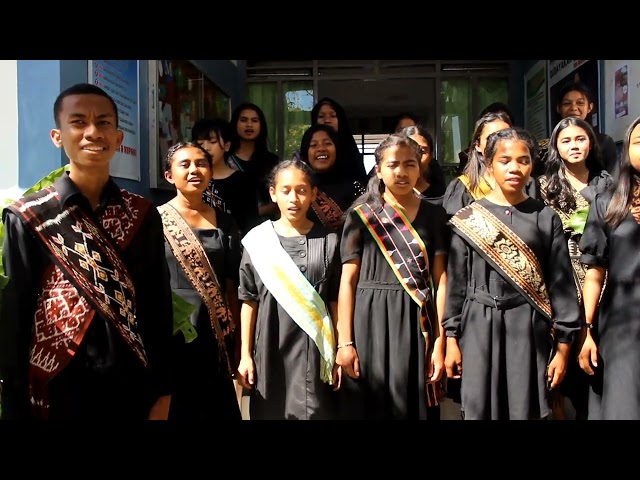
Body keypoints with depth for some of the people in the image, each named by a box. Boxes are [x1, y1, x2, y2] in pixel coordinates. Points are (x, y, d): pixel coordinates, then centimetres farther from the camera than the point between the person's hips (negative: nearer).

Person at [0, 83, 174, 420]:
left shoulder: (143, 215, -1)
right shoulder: (27, 218, -7)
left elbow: (159, 304, 1)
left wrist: (162, 392, 2)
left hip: (133, 385, 2)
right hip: (60, 389, -2)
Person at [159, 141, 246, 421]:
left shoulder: (225, 223, 7)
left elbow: (231, 286, 8)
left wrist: (235, 341, 7)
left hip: (215, 337, 4)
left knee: (217, 407, 12)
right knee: (174, 408, 7)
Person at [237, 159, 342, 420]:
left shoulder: (328, 240, 1)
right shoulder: (257, 240, 1)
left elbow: (335, 301, 2)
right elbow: (249, 300, 3)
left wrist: (339, 352, 1)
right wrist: (245, 354, 2)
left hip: (313, 348, 0)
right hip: (270, 347, 1)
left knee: (313, 412, 2)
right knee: (268, 412, 8)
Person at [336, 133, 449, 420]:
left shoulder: (434, 215, 6)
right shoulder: (361, 214, 2)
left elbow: (440, 281, 2)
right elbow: (348, 280, -1)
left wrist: (440, 342, -5)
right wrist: (344, 341, -8)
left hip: (417, 325, 1)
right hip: (371, 323, -1)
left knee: (415, 407, 9)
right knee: (370, 407, 6)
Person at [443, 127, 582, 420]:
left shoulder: (546, 218, 3)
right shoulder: (469, 219, 1)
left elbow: (561, 285, 2)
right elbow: (456, 282, 2)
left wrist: (563, 346, 0)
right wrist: (451, 339, 0)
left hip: (530, 329, 0)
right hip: (480, 328, 0)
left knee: (527, 410, 5)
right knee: (480, 410, 6)